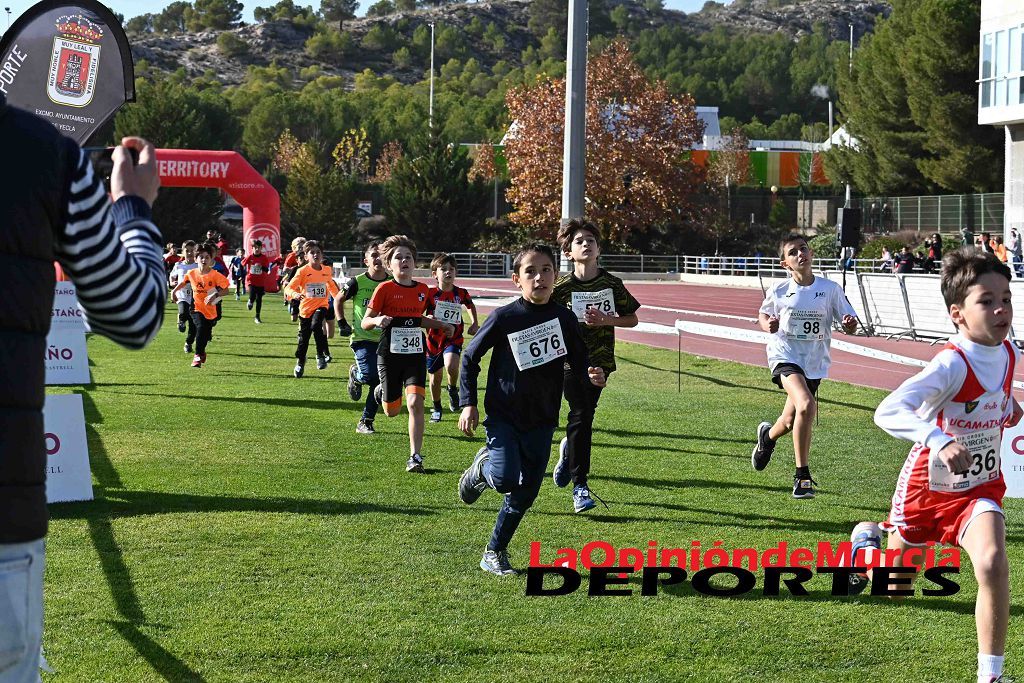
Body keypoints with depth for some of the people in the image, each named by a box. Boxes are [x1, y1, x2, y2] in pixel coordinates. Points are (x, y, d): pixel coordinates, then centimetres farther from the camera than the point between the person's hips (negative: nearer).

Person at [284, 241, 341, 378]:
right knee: (303, 338, 10)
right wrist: (295, 294, -37)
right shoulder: (303, 271, -11)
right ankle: (300, 362, 32)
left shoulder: (327, 270, 1)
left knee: (316, 325, -30)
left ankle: (321, 355, -14)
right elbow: (289, 288, -17)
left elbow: (331, 286, 22)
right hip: (306, 307, 0)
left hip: (321, 306, 0)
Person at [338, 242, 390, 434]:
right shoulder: (357, 282, -6)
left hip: (385, 340, 3)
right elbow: (338, 300, 11)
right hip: (362, 339, -3)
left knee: (380, 382, 0)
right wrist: (342, 322, 1)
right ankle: (355, 374, 15)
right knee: (370, 375, -22)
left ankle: (365, 422, 15)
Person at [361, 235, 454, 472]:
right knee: (392, 411, 8)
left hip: (415, 355, 2)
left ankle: (415, 457, -9)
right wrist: (377, 320, -29)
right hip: (390, 355, -2)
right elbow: (365, 322, -8)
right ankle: (381, 391, 45)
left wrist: (442, 325, 14)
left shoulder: (422, 289, 5)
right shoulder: (385, 289, -9)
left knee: (415, 403, -14)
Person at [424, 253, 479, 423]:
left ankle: (453, 390, 3)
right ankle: (436, 409, 34)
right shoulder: (430, 294, -10)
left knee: (451, 366, -29)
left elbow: (471, 305, 19)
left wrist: (474, 323, 9)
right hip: (434, 340, 1)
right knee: (435, 377, 12)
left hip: (453, 339, -1)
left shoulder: (461, 293, -4)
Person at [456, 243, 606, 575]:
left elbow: (578, 360, 10)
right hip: (503, 414, -4)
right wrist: (468, 403, -5)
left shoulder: (564, 318, 0)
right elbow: (470, 357, 1)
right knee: (505, 479, -23)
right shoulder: (504, 318, -9)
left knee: (525, 493, 8)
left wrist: (592, 375, -13)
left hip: (541, 422, 4)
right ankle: (481, 469, 13)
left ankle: (495, 552, 26)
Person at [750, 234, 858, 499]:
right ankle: (802, 475, -20)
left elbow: (849, 324, -1)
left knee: (790, 421, 15)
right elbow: (763, 313, 14)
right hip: (785, 357, -3)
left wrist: (850, 325, -24)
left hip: (815, 363, 3)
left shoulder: (830, 289, -4)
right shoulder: (778, 291, -4)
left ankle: (768, 435, 54)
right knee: (806, 405, -29)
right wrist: (768, 324, -8)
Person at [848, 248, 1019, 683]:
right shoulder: (951, 364, -29)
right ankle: (870, 538, 53)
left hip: (980, 488, 3)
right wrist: (939, 440, -57)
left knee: (992, 562, -27)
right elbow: (887, 412, -43)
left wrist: (1007, 406, 3)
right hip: (928, 487, -3)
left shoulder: (1009, 356, -7)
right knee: (896, 587, 17)